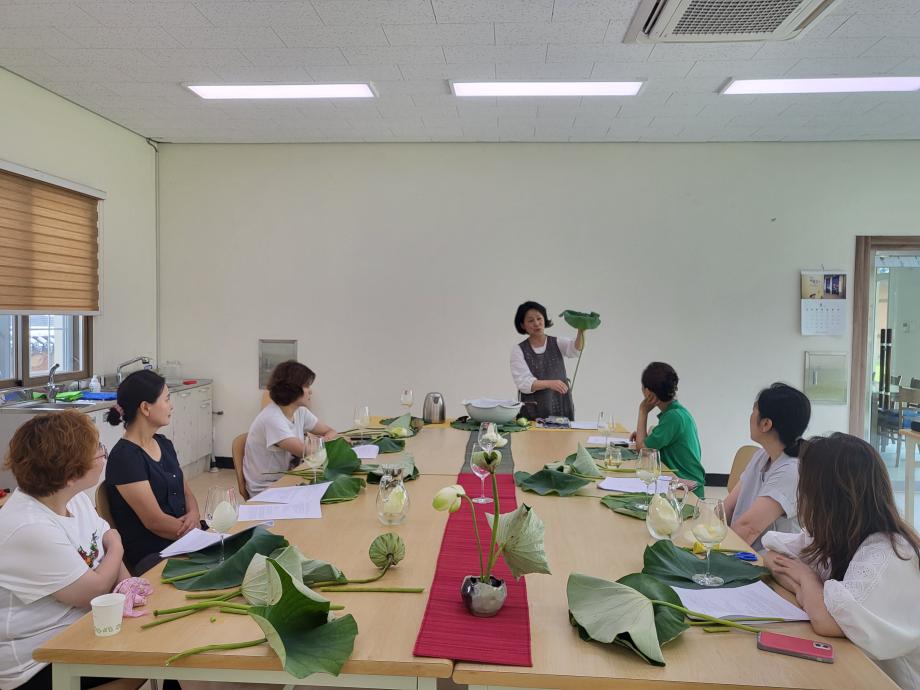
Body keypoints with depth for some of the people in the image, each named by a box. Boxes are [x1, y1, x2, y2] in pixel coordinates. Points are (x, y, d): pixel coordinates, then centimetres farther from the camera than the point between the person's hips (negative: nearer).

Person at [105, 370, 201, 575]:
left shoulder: (164, 444, 13)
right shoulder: (125, 457, -13)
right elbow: (155, 521, -16)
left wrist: (193, 515, -5)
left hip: (182, 544, 8)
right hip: (150, 557, -8)